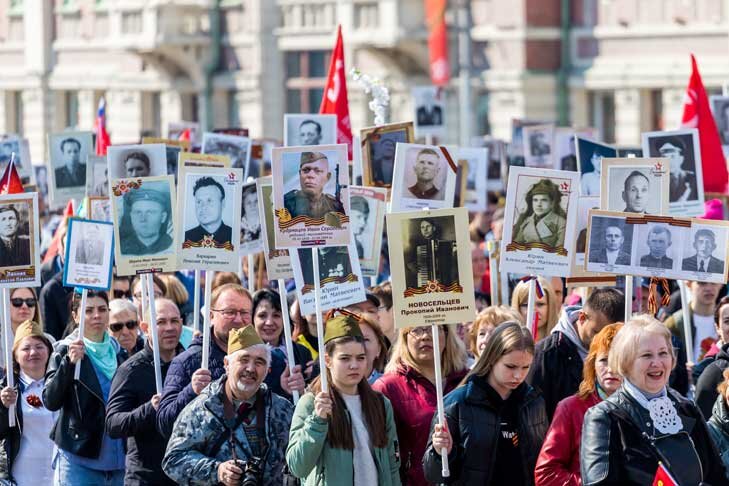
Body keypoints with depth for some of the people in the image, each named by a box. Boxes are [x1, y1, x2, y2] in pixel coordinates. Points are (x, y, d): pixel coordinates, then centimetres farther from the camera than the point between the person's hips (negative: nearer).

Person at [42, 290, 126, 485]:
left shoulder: (119, 350, 11)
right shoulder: (65, 350, -3)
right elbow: (50, 401, -14)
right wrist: (69, 362, -25)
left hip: (117, 460, 5)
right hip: (79, 459, -5)